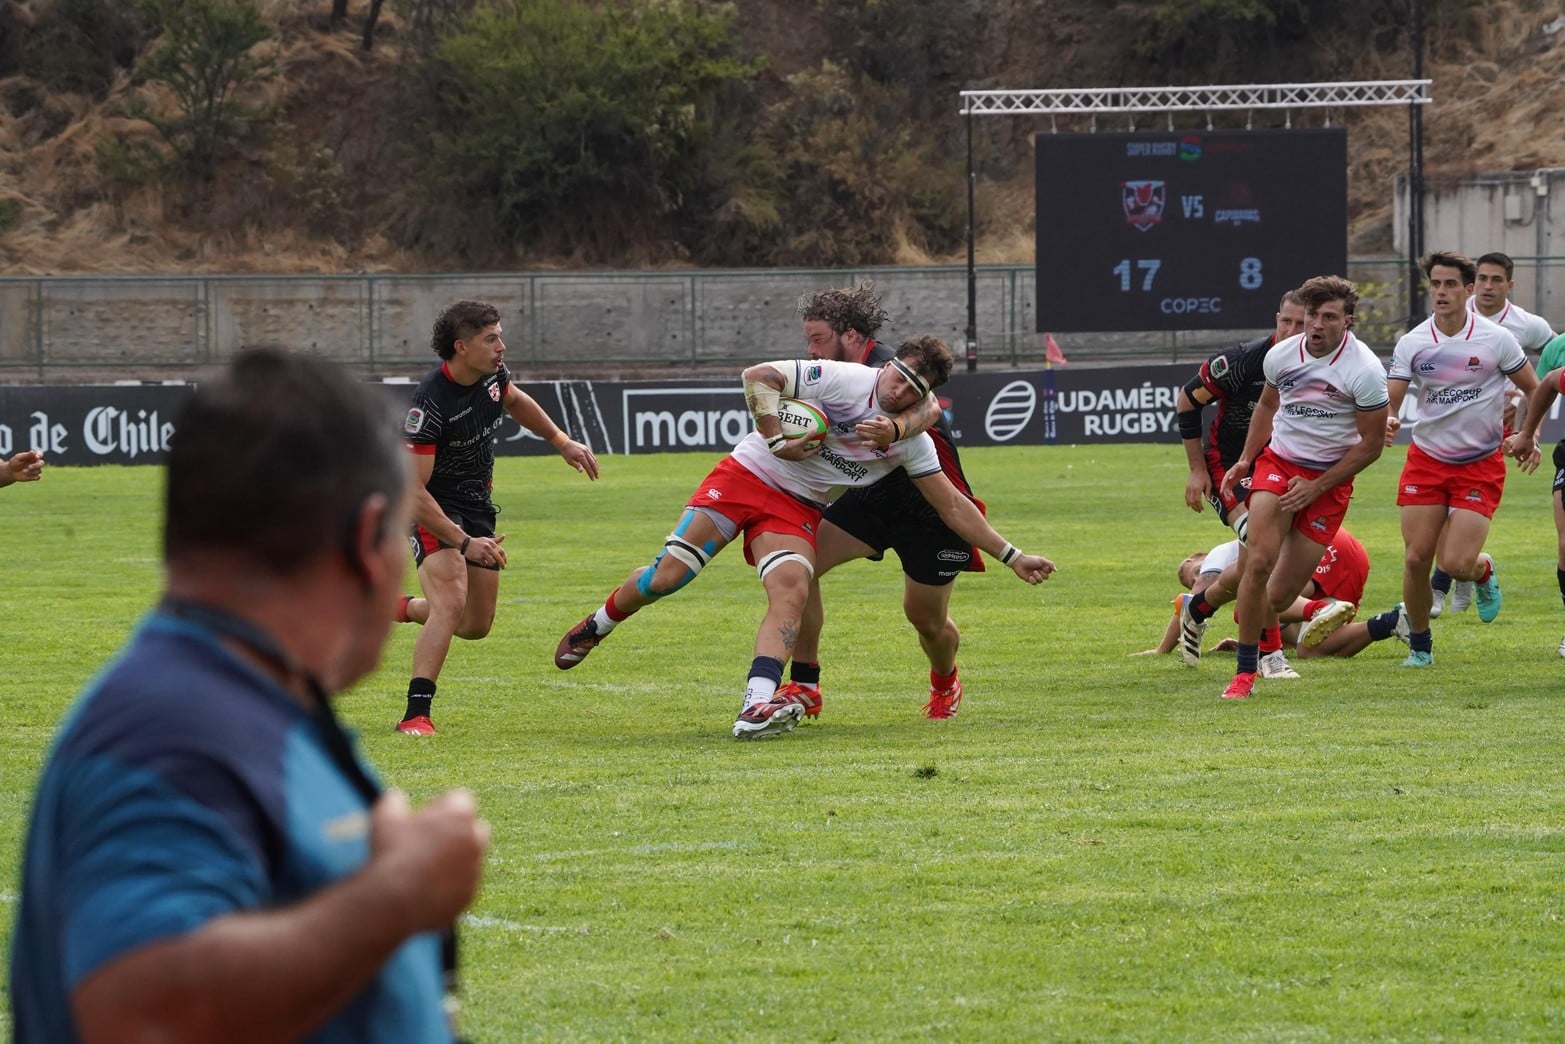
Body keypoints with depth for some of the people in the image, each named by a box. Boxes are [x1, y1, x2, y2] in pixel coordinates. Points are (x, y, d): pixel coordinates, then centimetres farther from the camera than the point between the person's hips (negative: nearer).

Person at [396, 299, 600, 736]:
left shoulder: (493, 373, -6)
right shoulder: (430, 403, -29)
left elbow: (515, 402, 21)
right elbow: (413, 490, -29)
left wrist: (563, 442, 22)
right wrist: (463, 542, -33)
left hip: (477, 505, 8)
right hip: (434, 509, -8)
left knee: (477, 625, 11)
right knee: (451, 601, -27)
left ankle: (406, 609, 39)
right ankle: (416, 713, -27)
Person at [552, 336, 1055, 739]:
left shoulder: (912, 442, -1)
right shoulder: (844, 380, -15)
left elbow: (953, 506, 5)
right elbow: (759, 376, -16)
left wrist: (1011, 557, 3)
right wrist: (776, 438, -25)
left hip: (796, 510, 3)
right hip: (747, 475, -3)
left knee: (791, 591, -26)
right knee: (665, 577, -10)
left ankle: (756, 709, -36)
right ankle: (596, 626, 20)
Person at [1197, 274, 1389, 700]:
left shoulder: (1365, 370, -15)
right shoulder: (1280, 355, -4)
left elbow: (1371, 443, -9)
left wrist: (1315, 488, -11)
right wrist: (1246, 459, 11)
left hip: (1329, 480, -2)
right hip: (1277, 463, 2)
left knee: (1280, 596, -3)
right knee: (1260, 561, -20)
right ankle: (1244, 672, -6)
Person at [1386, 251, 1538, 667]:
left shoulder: (1496, 340, -7)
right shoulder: (1412, 344, -3)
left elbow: (1534, 389, 5)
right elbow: (1388, 401, -5)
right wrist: (1388, 422, -27)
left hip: (1480, 465, -2)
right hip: (1426, 460, 2)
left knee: (1456, 564, -13)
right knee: (1417, 558, -5)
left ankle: (1484, 569, 25)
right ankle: (1419, 645, 16)